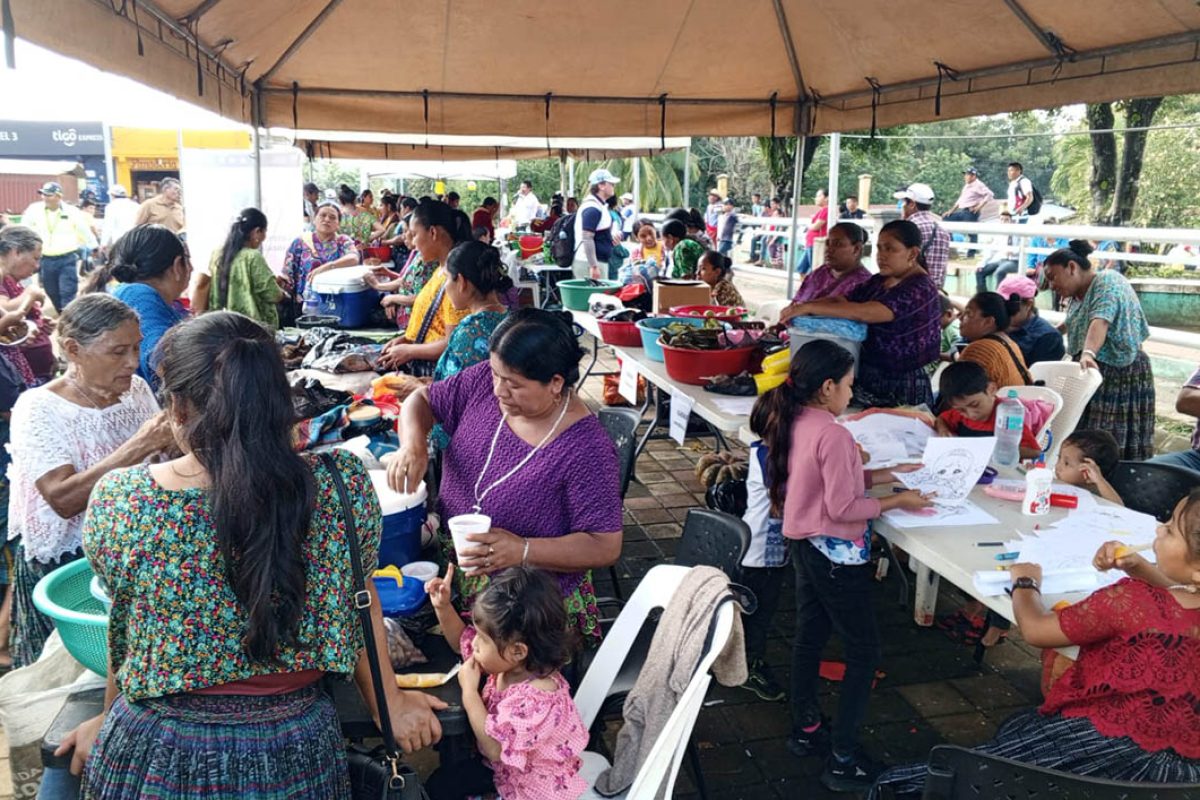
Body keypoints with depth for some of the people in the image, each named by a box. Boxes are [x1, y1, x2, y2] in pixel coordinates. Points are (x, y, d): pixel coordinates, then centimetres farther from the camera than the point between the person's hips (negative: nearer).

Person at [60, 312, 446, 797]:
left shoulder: (115, 499, -17)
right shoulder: (340, 487, -20)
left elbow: (123, 631, -2)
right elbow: (357, 609, -6)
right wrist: (389, 706, 11)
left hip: (154, 755, 0)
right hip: (289, 760, 1)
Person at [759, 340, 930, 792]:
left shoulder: (795, 422, 2)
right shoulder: (833, 435, -25)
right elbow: (843, 508, -24)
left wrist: (886, 475, 11)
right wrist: (897, 501, -13)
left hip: (804, 546, 9)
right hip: (835, 553, -9)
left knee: (809, 637, 20)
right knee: (864, 651, 4)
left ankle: (805, 732, 35)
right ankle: (843, 761, 9)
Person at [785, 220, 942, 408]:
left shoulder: (920, 289, -18)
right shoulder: (878, 281, 10)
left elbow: (863, 313, -30)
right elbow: (841, 301, 2)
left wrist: (809, 307, -31)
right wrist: (804, 305, -18)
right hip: (868, 379, 8)